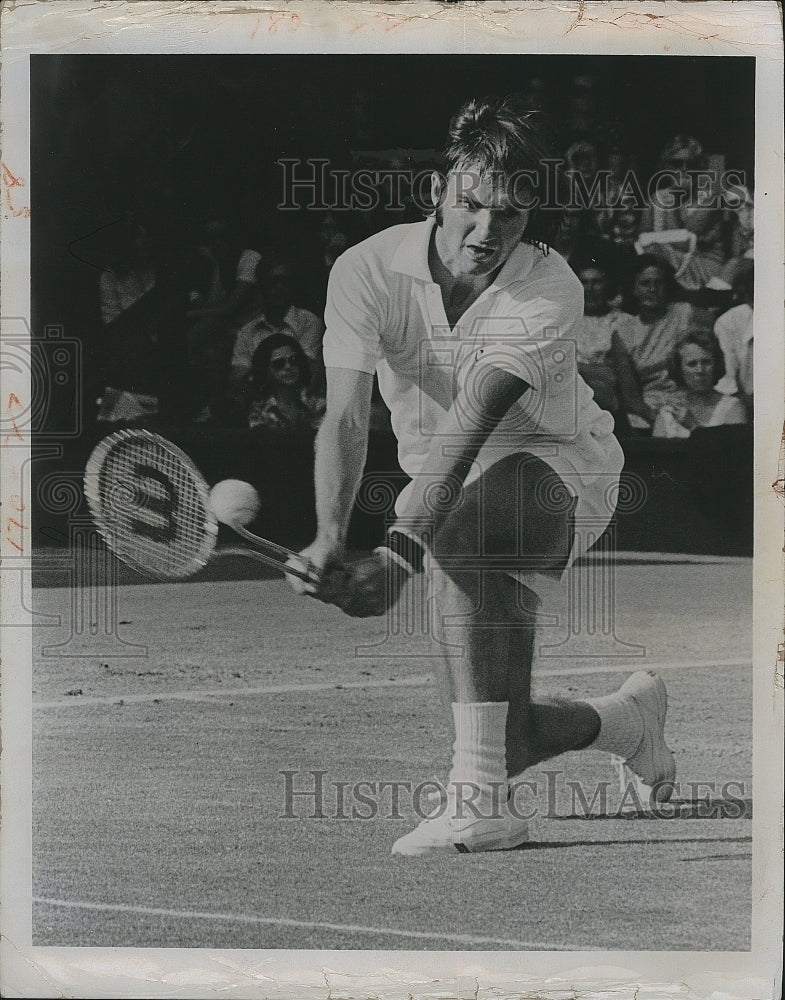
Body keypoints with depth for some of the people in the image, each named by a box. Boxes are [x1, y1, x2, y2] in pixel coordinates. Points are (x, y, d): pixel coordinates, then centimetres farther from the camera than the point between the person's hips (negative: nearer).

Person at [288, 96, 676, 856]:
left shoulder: (552, 293, -26)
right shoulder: (366, 272, -18)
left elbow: (465, 431, -36)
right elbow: (344, 420, -26)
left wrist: (400, 553, -47)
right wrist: (330, 536, -44)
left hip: (558, 463, -3)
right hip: (448, 496, 4)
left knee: (463, 532, -40)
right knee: (505, 743, -2)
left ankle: (479, 796, -37)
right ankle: (625, 718, 34)